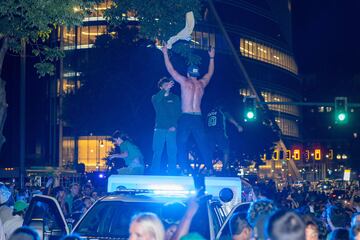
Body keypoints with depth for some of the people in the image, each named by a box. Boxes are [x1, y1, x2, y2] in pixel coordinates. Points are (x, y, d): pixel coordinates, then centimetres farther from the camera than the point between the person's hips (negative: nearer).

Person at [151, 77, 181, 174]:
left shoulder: (175, 98, 13)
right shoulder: (156, 97, 11)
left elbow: (179, 113, 7)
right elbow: (155, 100, -15)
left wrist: (175, 126, -8)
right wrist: (165, 90, -29)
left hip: (172, 130, 0)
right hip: (159, 129, 0)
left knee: (172, 154, -4)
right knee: (157, 153, -5)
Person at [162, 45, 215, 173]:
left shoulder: (184, 81, 1)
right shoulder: (202, 83, 12)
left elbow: (170, 69, 7)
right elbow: (210, 73, 30)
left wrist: (165, 54, 15)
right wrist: (211, 58, 41)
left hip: (186, 117, -4)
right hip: (198, 117, 4)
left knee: (182, 143, -3)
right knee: (203, 143, 6)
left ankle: (184, 169, -13)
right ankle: (210, 168, 1)